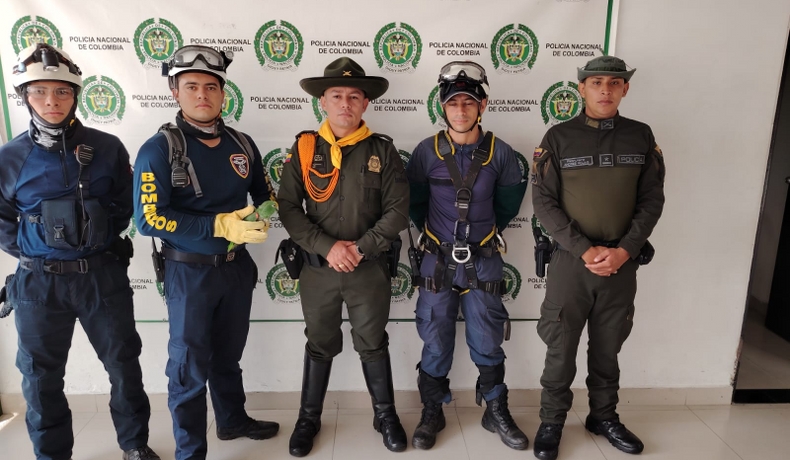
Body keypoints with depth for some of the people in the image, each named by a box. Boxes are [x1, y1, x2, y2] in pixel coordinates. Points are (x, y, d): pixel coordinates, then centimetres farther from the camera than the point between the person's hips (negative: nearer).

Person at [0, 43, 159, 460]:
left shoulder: (107, 148, -3)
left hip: (104, 274, 0)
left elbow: (125, 205, 7)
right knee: (41, 378, 13)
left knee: (124, 364, 12)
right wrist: (34, 253, -2)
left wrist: (98, 237, -2)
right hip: (38, 281, 0)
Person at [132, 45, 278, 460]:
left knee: (228, 355, 23)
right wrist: (220, 226, -28)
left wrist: (260, 219, -8)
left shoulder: (241, 144, 1)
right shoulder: (159, 149, -14)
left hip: (237, 266, 5)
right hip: (189, 272, -4)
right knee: (190, 367, 8)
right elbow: (149, 219, -21)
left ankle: (233, 420, 45)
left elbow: (265, 195, 13)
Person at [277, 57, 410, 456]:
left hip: (370, 269, 0)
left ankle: (385, 414, 34)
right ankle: (309, 417, 35)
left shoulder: (382, 150, -3)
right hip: (318, 268, 1)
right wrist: (327, 247, -17)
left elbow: (398, 210, -6)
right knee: (319, 344, 16)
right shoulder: (304, 148, -3)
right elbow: (288, 207, -6)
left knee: (373, 343, 14)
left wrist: (361, 248, -14)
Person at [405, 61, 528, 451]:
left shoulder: (499, 153, -4)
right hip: (438, 262, 0)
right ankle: (432, 413, 28)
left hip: (484, 263, 0)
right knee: (436, 345, 10)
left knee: (487, 345, 10)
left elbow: (509, 200, 11)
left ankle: (496, 413, 30)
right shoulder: (427, 152, -5)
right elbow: (413, 202, 7)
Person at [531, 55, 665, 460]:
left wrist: (624, 250, -10)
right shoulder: (558, 137, -3)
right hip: (570, 260, -2)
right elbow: (544, 202, -7)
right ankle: (551, 422, 25)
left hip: (622, 262, 3)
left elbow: (652, 200, 3)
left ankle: (603, 416, 36)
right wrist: (585, 250, -15)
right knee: (561, 347, 7)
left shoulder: (641, 137, 4)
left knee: (607, 347, 17)